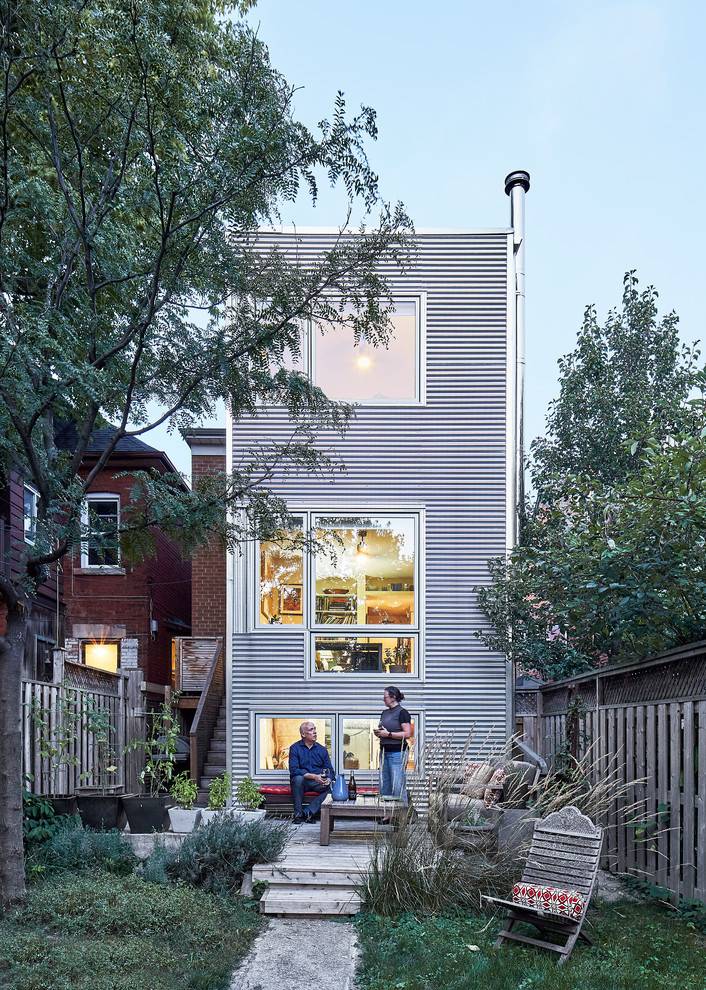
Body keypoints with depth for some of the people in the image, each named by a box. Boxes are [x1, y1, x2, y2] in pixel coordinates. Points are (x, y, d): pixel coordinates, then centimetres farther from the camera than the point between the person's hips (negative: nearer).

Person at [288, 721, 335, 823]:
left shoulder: (322, 749, 9)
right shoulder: (295, 748, -3)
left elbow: (330, 771, 7)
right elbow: (294, 770, -16)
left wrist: (328, 780, -18)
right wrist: (314, 776, -25)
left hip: (317, 783, 3)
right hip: (301, 782, -3)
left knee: (331, 787, -25)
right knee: (298, 778, -35)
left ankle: (309, 811, -27)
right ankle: (298, 814, -26)